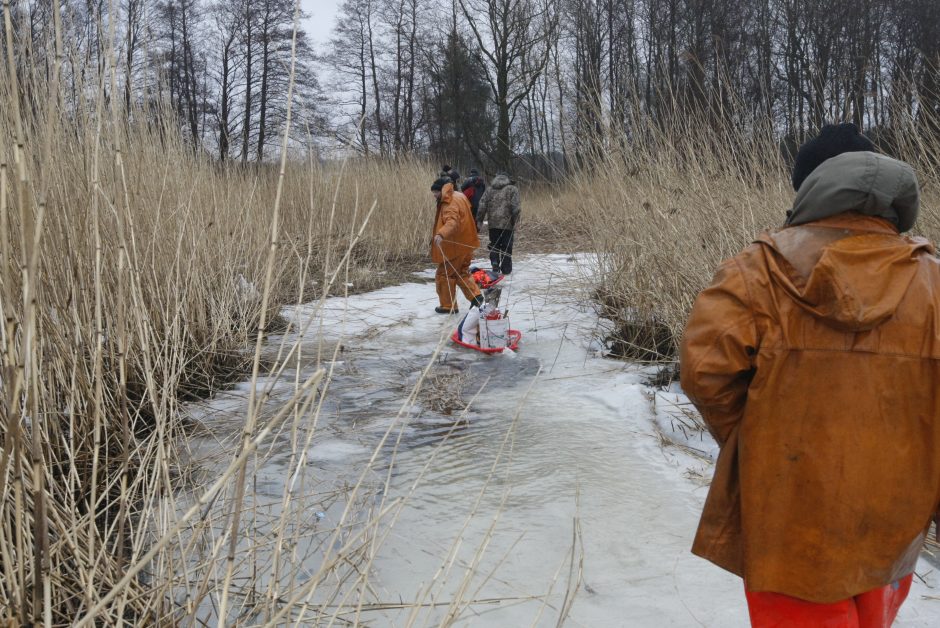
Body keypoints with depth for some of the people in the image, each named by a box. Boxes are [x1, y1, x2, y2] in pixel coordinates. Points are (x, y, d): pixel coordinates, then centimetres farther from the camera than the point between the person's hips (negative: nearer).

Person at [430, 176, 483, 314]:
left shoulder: (450, 204, -22)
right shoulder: (459, 197, 9)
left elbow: (452, 222, -41)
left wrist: (440, 234, -57)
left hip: (454, 247, -10)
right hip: (465, 245, 10)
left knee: (444, 275, 2)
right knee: (462, 273, 21)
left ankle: (448, 305, 8)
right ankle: (476, 296, 10)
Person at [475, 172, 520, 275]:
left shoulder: (489, 189, 12)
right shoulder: (512, 189, 2)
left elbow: (482, 206, 6)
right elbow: (515, 206, -9)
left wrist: (479, 221, 8)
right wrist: (515, 221, -5)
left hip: (493, 224, 3)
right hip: (507, 223, -3)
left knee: (494, 245, 13)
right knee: (507, 246, 6)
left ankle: (495, 264, -3)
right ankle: (506, 269, 10)